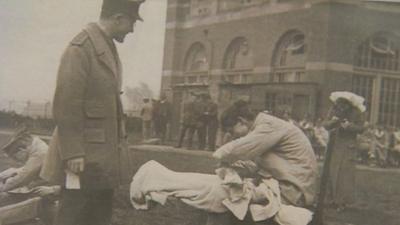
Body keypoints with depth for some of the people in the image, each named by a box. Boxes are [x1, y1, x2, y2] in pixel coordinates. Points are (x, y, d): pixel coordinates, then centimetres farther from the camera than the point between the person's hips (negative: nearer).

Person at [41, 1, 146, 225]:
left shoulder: (110, 48, 13)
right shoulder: (81, 47, -14)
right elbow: (66, 104, -18)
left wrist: (119, 140, 13)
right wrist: (73, 153, -21)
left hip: (104, 156, 9)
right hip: (83, 157, -9)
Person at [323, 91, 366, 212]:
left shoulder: (356, 113, -7)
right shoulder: (334, 110, 0)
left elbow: (361, 128, -7)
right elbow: (325, 125, 1)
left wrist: (350, 125, -23)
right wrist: (332, 122, -20)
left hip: (349, 147, -3)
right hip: (335, 145, 3)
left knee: (346, 172, -6)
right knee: (333, 172, 2)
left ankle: (344, 201, 1)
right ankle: (335, 198, 14)